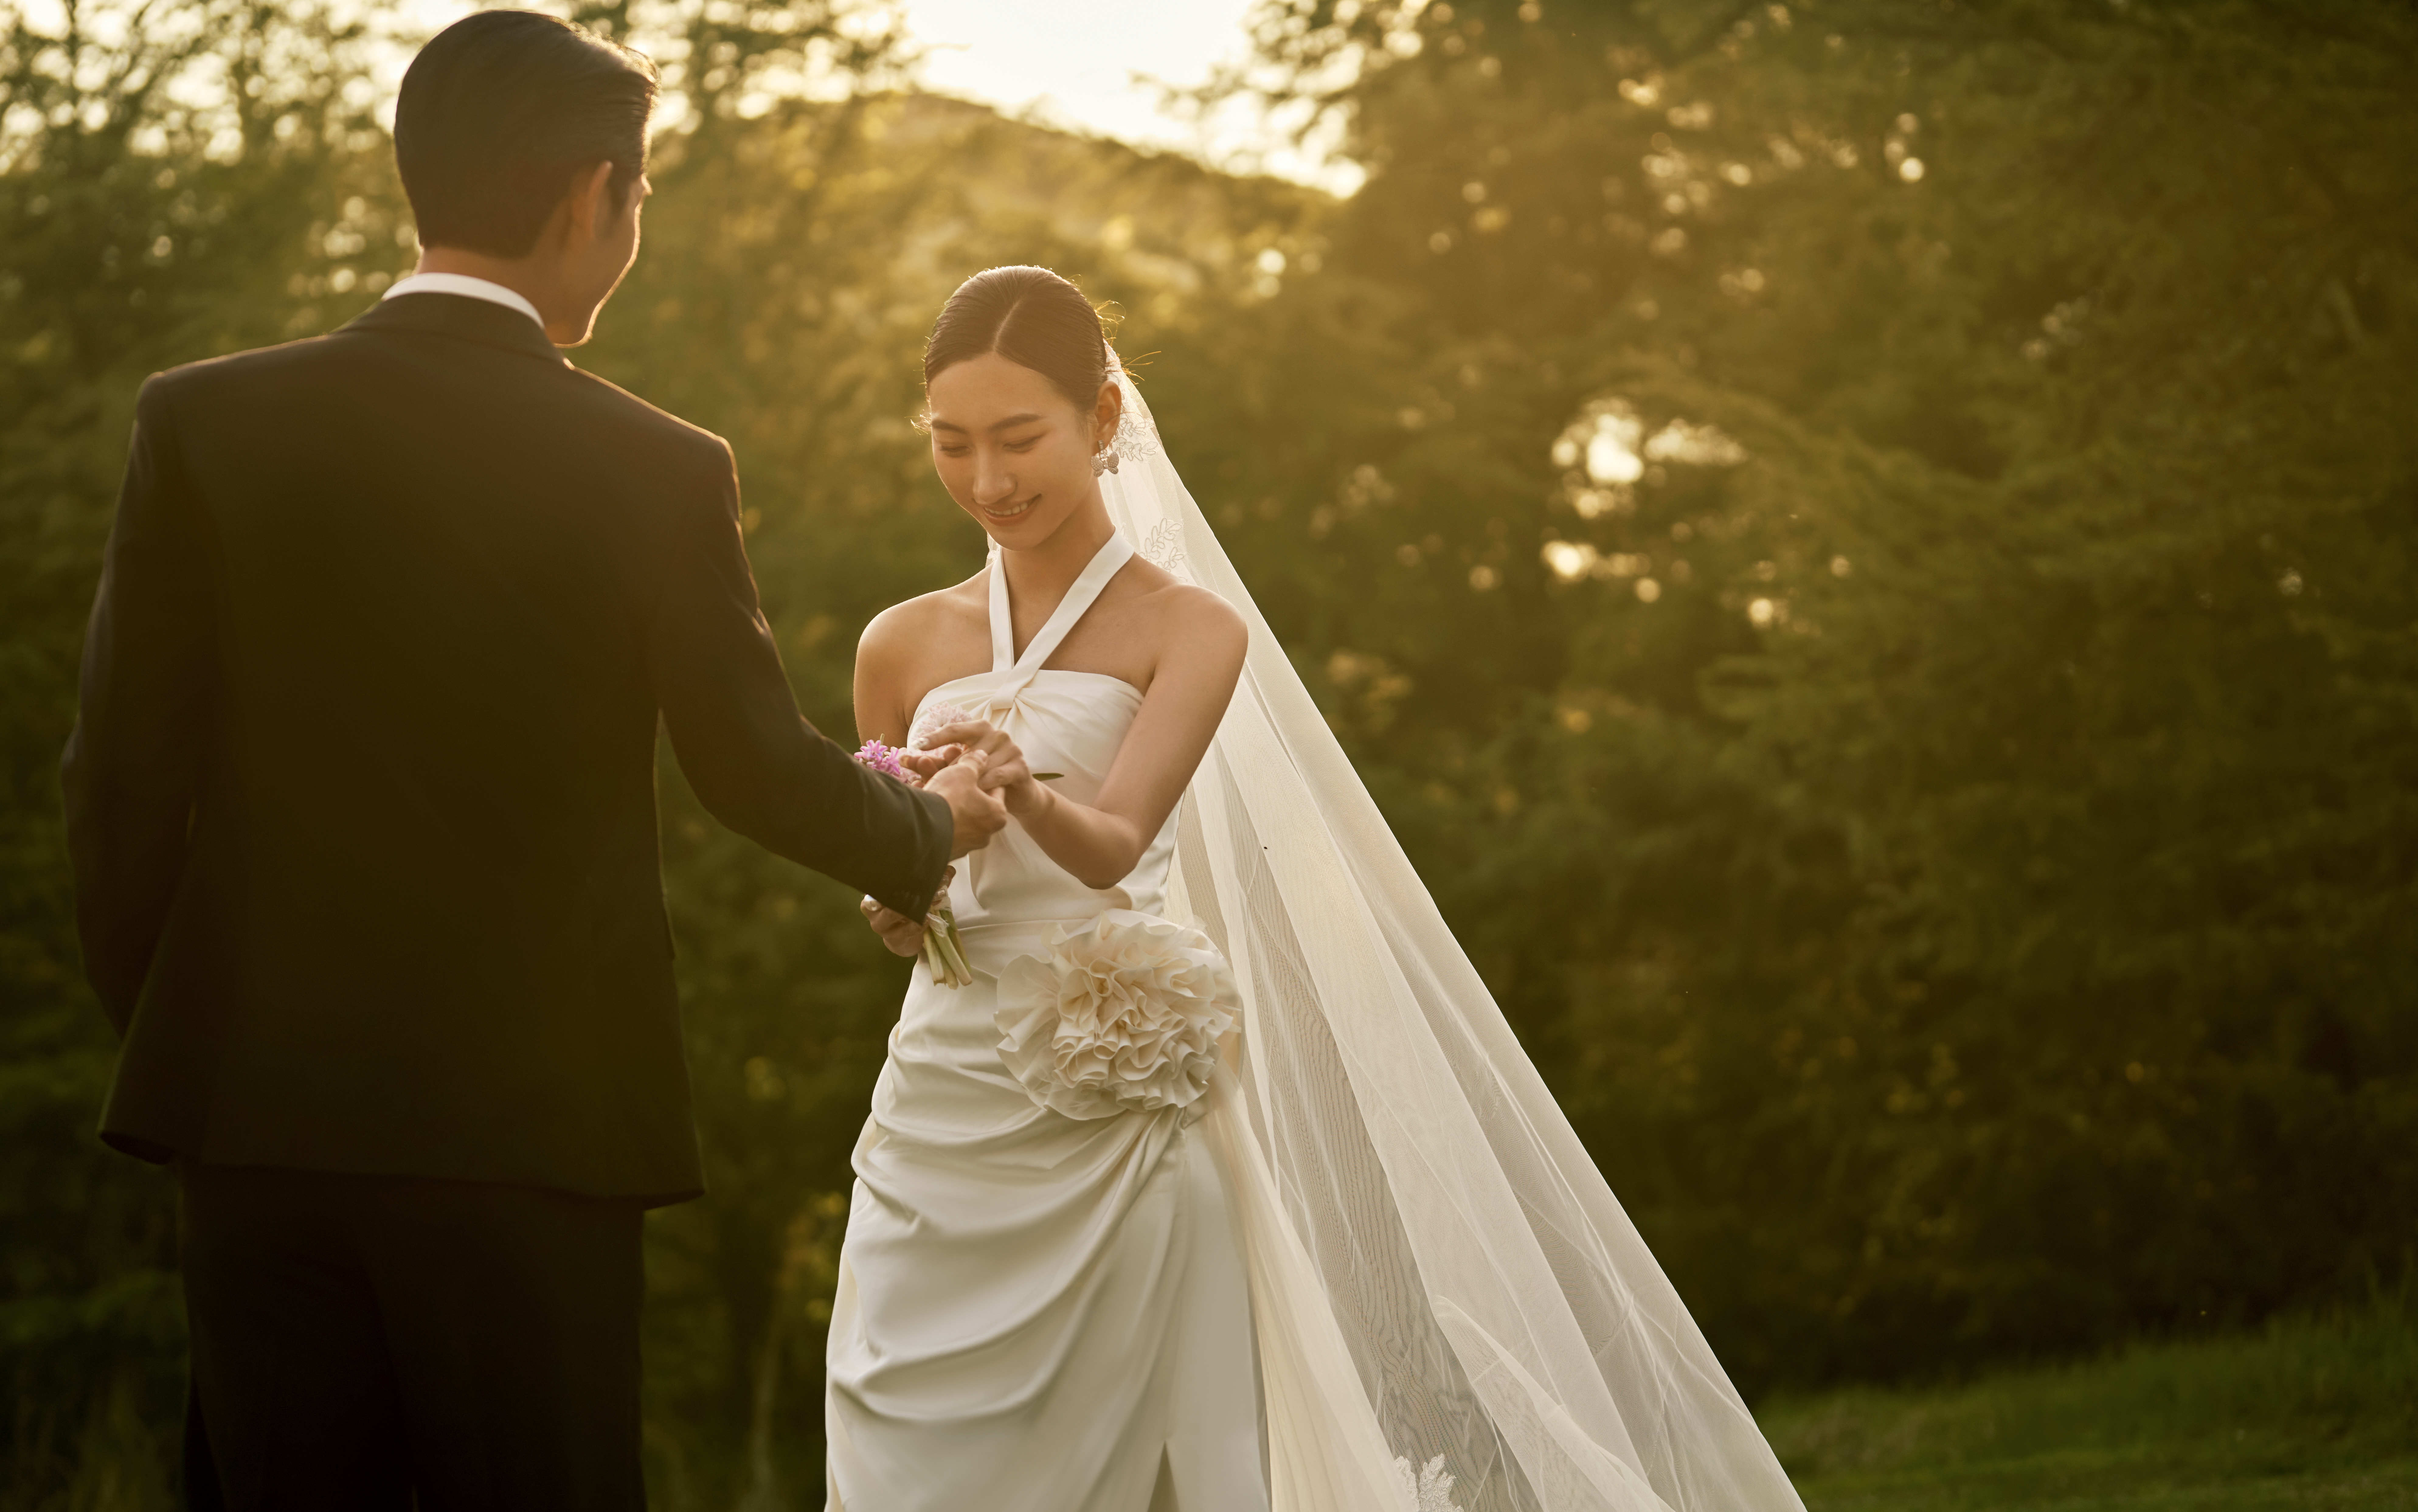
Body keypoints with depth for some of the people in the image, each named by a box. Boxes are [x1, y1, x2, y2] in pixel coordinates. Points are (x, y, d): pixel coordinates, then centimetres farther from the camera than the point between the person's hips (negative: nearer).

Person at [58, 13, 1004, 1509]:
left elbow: (121, 783, 0)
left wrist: (166, 1030, 13)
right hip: (538, 1130, -2)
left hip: (258, 1110, 2)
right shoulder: (662, 473, -6)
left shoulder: (205, 425, -2)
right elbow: (762, 769, 4)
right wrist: (934, 823, 24)